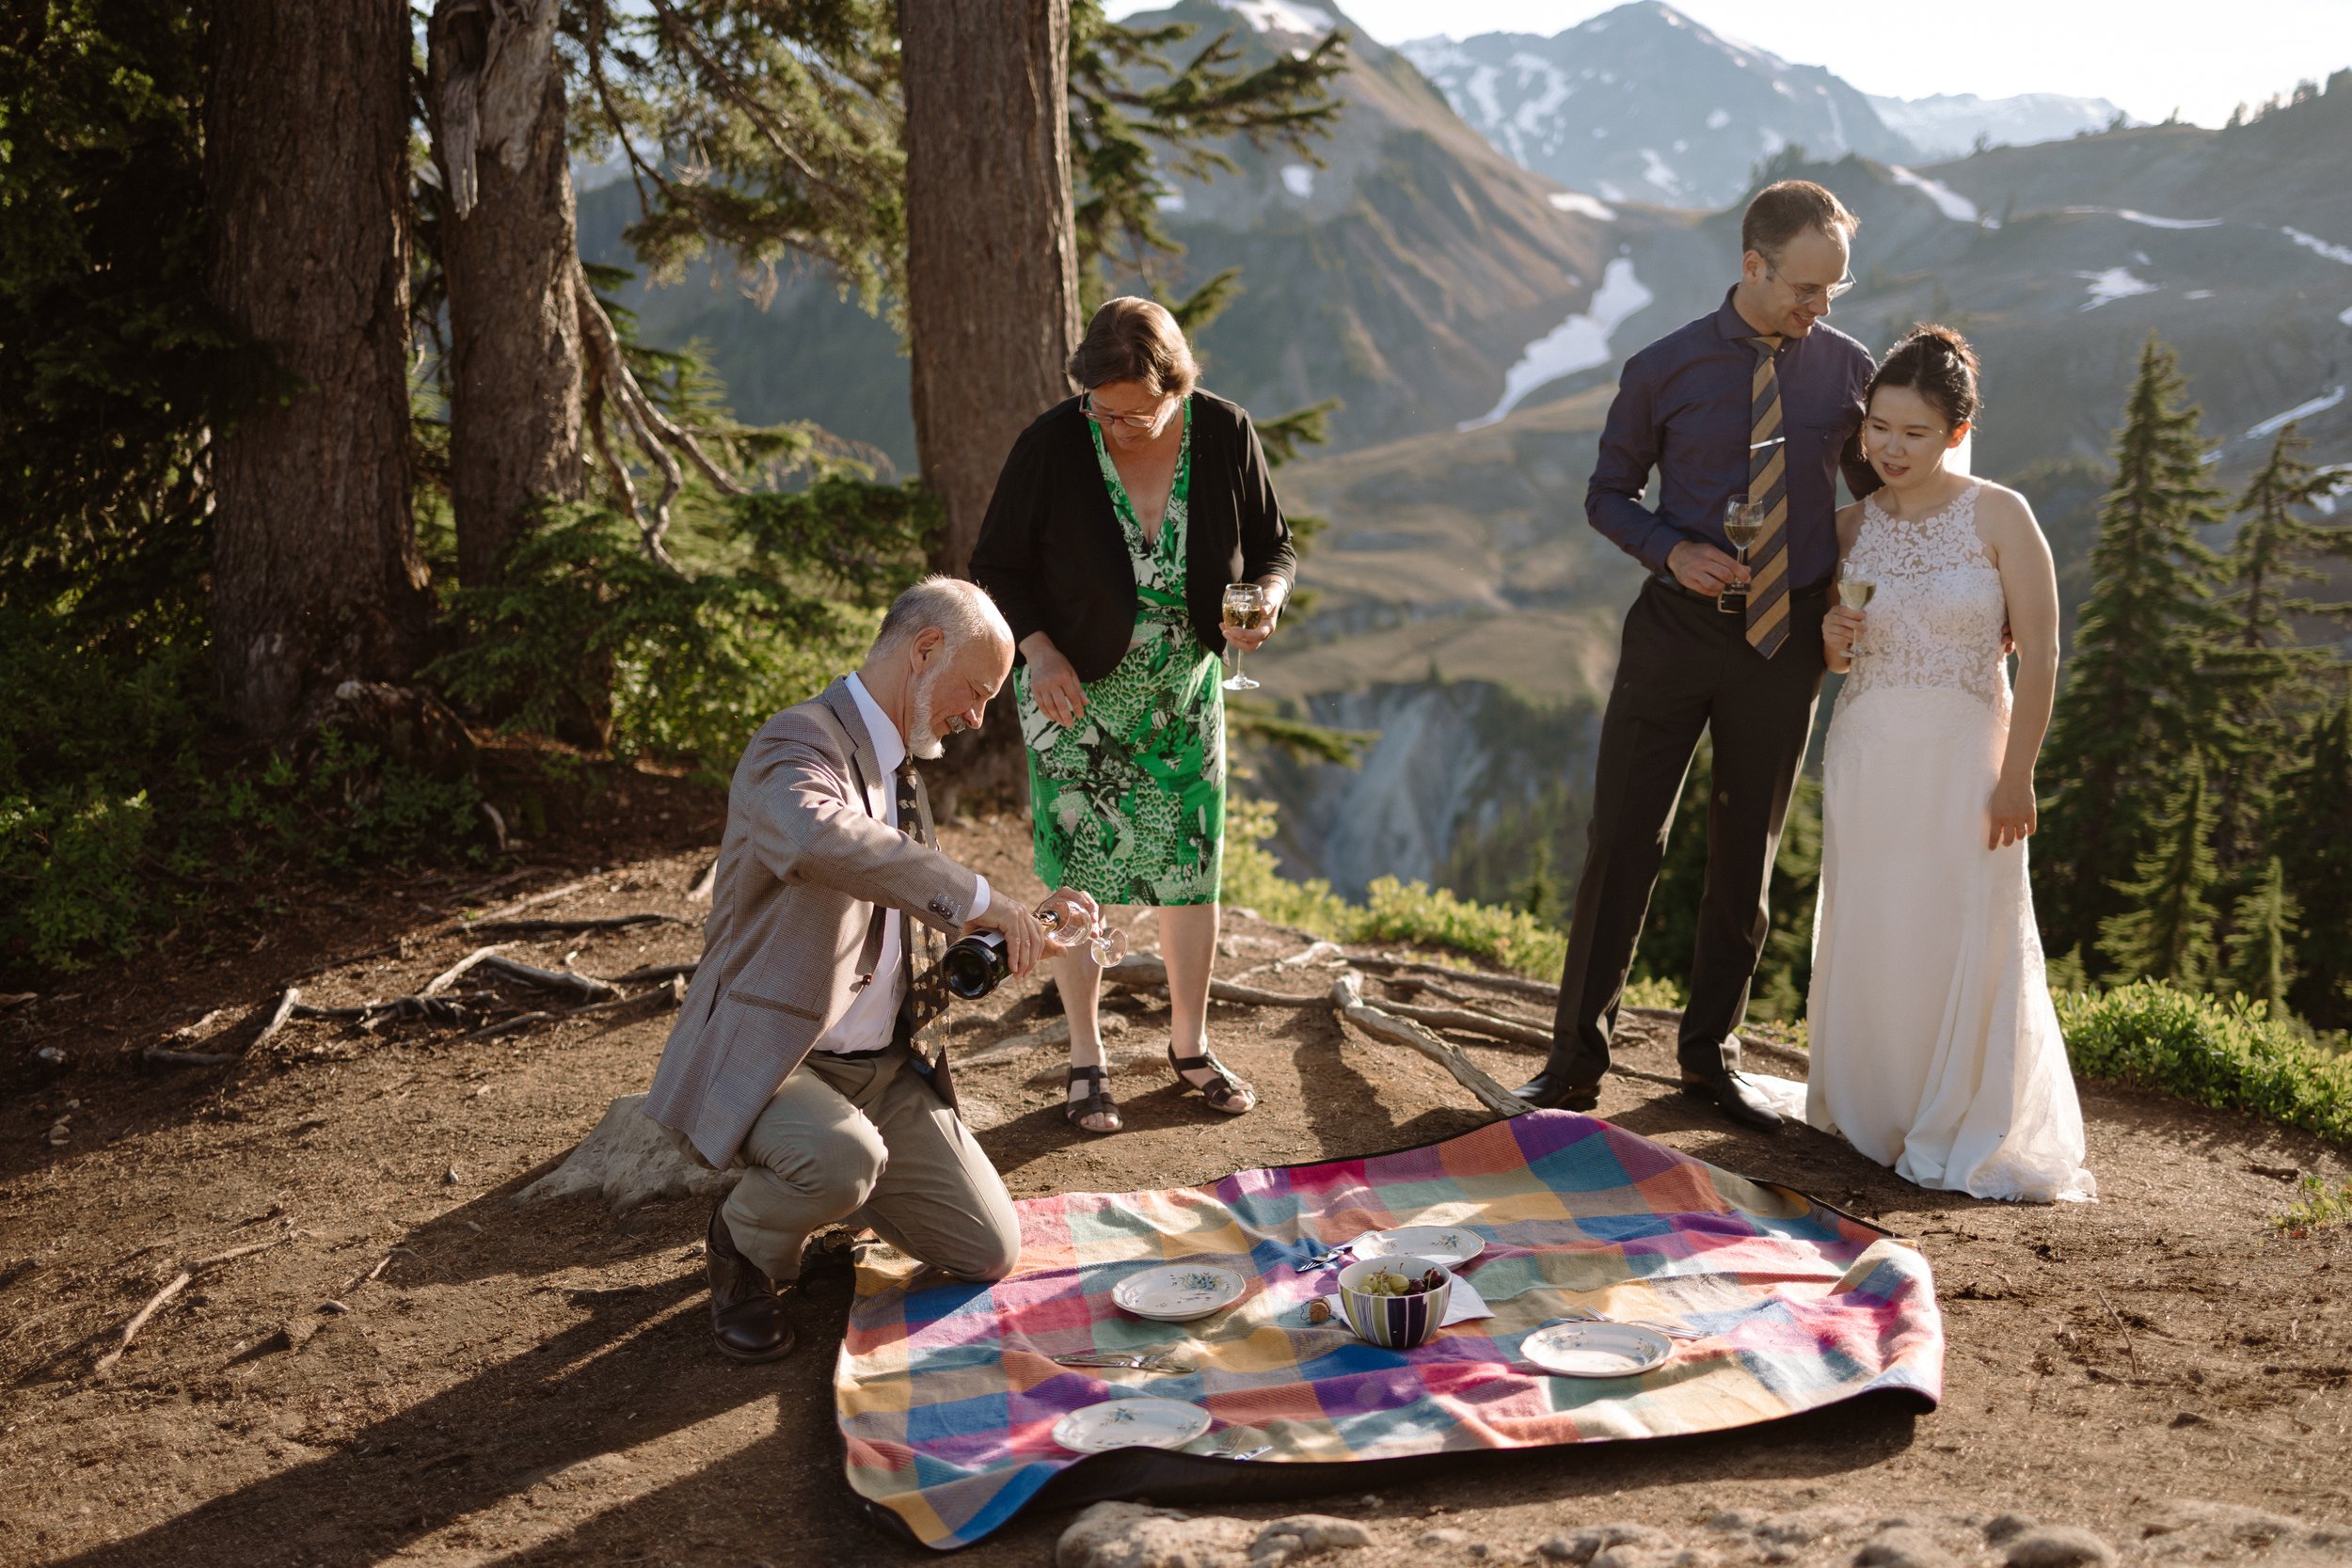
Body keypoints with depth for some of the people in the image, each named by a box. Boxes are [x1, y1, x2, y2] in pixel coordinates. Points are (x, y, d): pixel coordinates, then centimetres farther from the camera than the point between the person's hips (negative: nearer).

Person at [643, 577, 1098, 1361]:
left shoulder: (898, 770, 13)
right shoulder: (796, 743, -18)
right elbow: (819, 838, -43)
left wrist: (1024, 927, 7)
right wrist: (976, 897, -38)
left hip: (885, 1065, 8)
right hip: (771, 1057, -8)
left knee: (991, 1252, 2)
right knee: (846, 1157, -38)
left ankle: (817, 1184, 25)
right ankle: (744, 1243, -3)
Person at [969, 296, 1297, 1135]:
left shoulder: (1224, 434, -14)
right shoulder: (1051, 445, -20)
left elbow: (1271, 545, 0)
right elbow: (997, 565, -8)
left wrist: (1266, 599, -22)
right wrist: (1039, 650, -24)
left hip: (1184, 688, 2)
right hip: (1075, 689, -2)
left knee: (1191, 867, 7)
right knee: (1079, 869, 1)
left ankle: (1190, 1043, 27)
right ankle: (1086, 1058, 17)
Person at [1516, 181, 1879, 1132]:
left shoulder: (1847, 368, -1)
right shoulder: (1664, 371, -5)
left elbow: (1881, 492, 13)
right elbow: (1608, 494, 4)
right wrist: (1672, 550, -14)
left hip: (1787, 640, 2)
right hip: (1676, 627, -2)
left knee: (1747, 856, 11)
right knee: (1622, 841, -2)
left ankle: (1711, 1055, 27)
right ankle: (1577, 1060, 10)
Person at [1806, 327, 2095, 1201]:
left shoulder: (1999, 516, -7)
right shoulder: (1852, 526, 5)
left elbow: (2038, 656, -7)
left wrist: (2016, 777, -12)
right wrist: (1829, 642, -6)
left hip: (1963, 758, -4)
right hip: (1866, 758, 4)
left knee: (1965, 944, 1)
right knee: (1866, 942, 8)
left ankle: (1965, 1136, 16)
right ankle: (1872, 1116, 25)